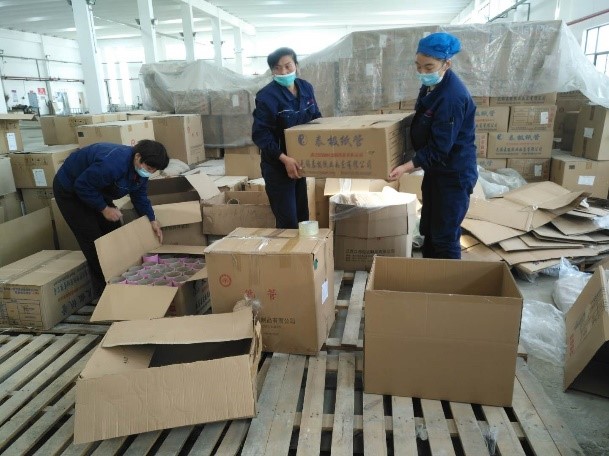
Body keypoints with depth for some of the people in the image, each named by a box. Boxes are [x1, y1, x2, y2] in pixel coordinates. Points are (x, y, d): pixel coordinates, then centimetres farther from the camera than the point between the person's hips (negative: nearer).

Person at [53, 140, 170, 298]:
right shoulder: (112, 163, -41)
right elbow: (82, 185, -33)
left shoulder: (140, 167, -13)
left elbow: (140, 196, 0)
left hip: (95, 189, 8)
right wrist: (104, 208, -26)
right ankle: (103, 291, 2)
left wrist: (152, 220, -7)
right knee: (94, 241, -10)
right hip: (69, 190, -8)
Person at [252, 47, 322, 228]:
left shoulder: (306, 88, 2)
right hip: (277, 165, -6)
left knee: (302, 215, 16)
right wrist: (284, 158, -28)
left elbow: (316, 118, 15)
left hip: (300, 160, 6)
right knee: (288, 221, -4)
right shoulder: (267, 96, -18)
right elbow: (260, 134, -21)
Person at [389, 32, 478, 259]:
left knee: (445, 237, 0)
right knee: (428, 230, 18)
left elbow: (439, 148, -26)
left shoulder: (452, 97, -25)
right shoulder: (430, 87, 5)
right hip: (435, 170, 10)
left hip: (454, 174, -10)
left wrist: (407, 167, -28)